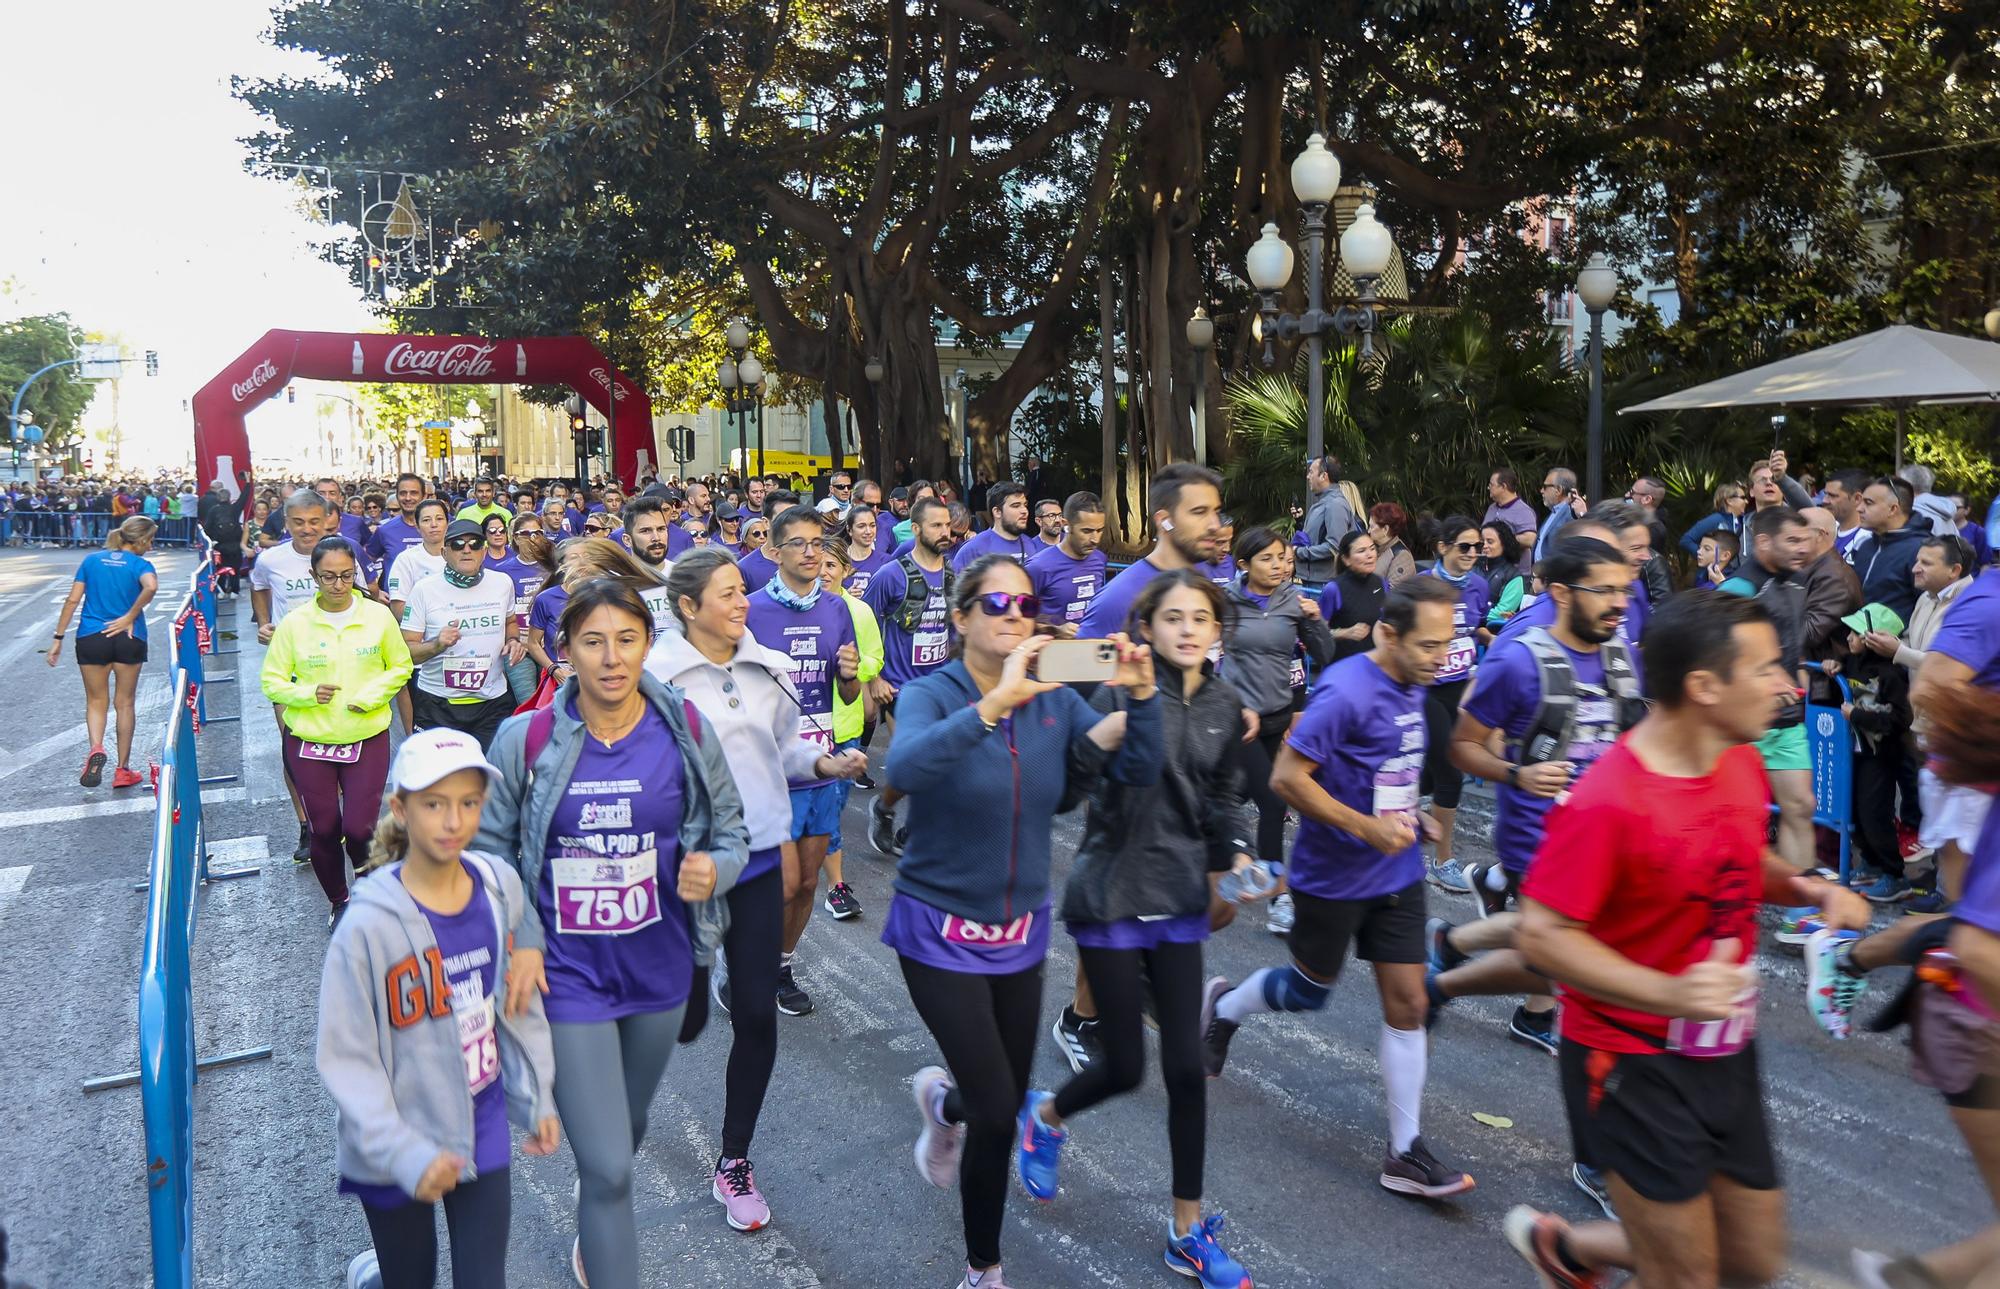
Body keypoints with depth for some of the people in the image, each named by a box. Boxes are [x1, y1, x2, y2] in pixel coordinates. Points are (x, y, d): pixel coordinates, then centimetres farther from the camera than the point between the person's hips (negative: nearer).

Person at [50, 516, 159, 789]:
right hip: (129, 639, -2)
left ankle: (96, 748, -13)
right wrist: (130, 618, -14)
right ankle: (122, 770, 17)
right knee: (125, 702, 12)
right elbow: (151, 587, -27)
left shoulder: (92, 560, 7)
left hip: (91, 638, 2)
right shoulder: (140, 565, -4)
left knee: (96, 700, 16)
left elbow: (73, 600, 3)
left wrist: (58, 638, 6)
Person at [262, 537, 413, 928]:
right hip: (309, 741, 1)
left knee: (359, 828, -7)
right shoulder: (295, 623, -6)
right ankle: (338, 901, 33)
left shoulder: (379, 616, -5)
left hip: (367, 738, -1)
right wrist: (308, 693, -18)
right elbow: (271, 682, 0)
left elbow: (401, 667, 6)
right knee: (323, 829, 9)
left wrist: (370, 694, -11)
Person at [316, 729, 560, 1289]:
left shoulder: (501, 887, -8)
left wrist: (537, 1097, 6)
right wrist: (405, 1155, -23)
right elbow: (345, 1059, -17)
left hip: (483, 1132, 3)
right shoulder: (370, 925, -21)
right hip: (396, 1151, -3)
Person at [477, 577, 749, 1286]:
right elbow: (491, 849, -4)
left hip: (659, 967, 3)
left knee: (626, 1130, 26)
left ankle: (594, 1227, 60)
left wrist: (712, 870, -21)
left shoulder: (686, 732, -9)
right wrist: (521, 942, -14)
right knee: (609, 1167, -6)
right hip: (568, 975, -3)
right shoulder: (525, 739, -13)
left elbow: (730, 831, 0)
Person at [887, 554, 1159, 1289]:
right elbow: (904, 770, -38)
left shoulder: (1056, 701, -2)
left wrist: (1142, 693, -22)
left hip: (1021, 929, 5)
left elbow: (1139, 772, -6)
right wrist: (995, 701, -47)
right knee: (997, 1112, -6)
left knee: (1008, 1106, 16)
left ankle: (944, 1102, 55)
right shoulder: (929, 695, -16)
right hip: (941, 931, -5)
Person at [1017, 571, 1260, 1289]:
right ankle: (1046, 1116, 39)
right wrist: (1135, 709, -37)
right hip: (1113, 895, -5)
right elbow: (1112, 793, -25)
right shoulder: (1121, 692, -13)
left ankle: (1189, 1231, 22)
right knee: (1124, 1066, 4)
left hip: (1181, 898, 5)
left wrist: (1237, 854, 0)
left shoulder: (1224, 703, 4)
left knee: (1187, 1067, 5)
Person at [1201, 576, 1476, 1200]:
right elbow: (1287, 778, -25)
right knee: (1312, 990, 14)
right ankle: (1224, 1005, 45)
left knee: (1407, 1003, 5)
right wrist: (1366, 828, -27)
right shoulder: (1347, 691, -25)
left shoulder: (1412, 685, 2)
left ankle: (1406, 1153, 14)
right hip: (1333, 875, -6)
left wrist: (1409, 816, 8)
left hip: (1396, 871, 7)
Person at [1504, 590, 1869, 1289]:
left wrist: (1807, 887, -4)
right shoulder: (1605, 803, -27)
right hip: (1636, 1062, -8)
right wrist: (1669, 993, -35)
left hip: (1724, 1050, 8)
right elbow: (1543, 935, -24)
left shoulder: (1742, 764, -2)